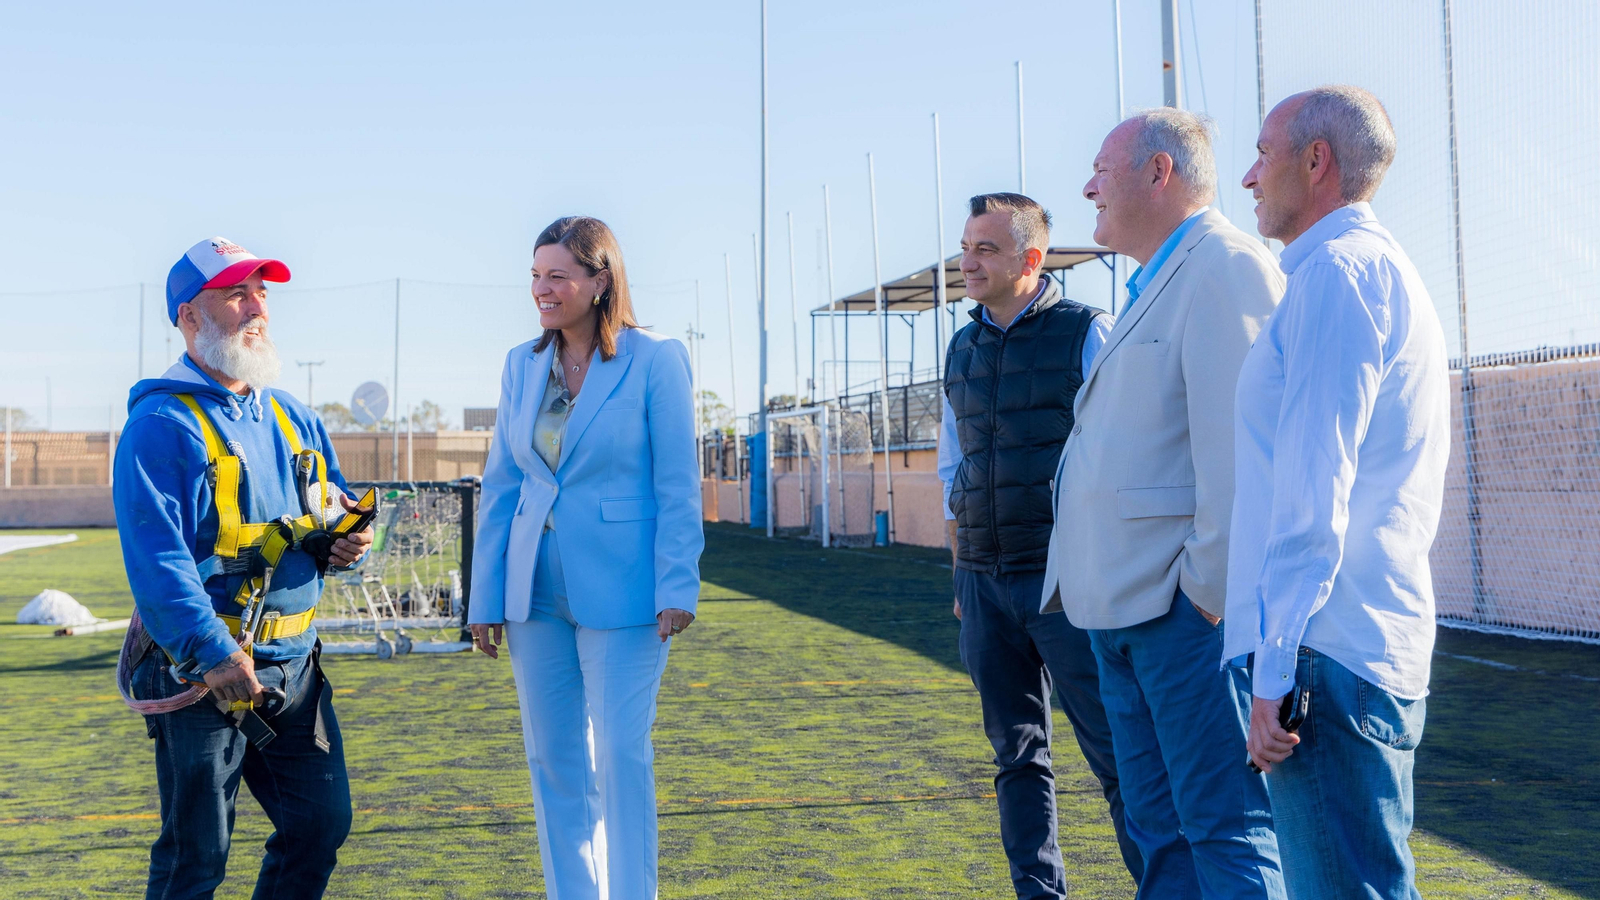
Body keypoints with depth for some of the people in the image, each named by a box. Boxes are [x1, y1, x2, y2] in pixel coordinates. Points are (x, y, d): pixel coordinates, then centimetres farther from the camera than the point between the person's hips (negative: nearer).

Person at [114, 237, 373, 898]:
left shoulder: (291, 419, 13)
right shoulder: (161, 424, -11)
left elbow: (335, 508, 24)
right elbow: (154, 554, -20)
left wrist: (346, 540, -1)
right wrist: (212, 652, -30)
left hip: (293, 666, 7)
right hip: (200, 671, -7)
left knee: (321, 824, 12)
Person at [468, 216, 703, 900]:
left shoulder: (654, 362, -6)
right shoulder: (523, 364, 7)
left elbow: (678, 487, -6)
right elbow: (500, 486, 9)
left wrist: (677, 589, -12)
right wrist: (486, 598, 6)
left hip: (620, 589, -5)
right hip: (536, 590, 5)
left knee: (621, 757, -2)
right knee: (553, 759, 11)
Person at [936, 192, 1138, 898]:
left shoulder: (1087, 334, -3)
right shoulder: (962, 350, 13)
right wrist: (961, 576, 14)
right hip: (986, 582, 6)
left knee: (1116, 751, -1)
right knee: (1018, 756, 12)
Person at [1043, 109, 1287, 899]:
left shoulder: (1226, 267, -9)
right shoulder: (1155, 286, 22)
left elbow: (1234, 440, -18)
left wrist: (1212, 588, -20)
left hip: (1183, 605, -10)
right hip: (1123, 608, 10)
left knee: (1224, 828, -3)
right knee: (1160, 827, 15)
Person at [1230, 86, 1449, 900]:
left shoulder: (1338, 270, -11)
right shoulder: (1387, 273, 21)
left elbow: (1315, 491, -19)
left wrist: (1274, 670, -18)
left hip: (1329, 651, -11)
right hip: (1382, 646, 11)